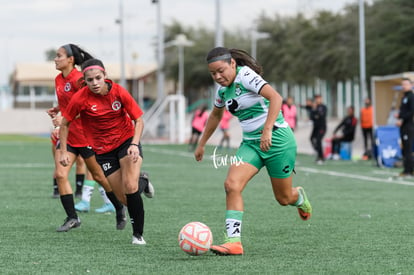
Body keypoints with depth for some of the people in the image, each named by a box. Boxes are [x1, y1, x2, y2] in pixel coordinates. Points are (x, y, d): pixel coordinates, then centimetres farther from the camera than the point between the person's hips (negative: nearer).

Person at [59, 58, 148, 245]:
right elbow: (65, 124, -2)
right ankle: (142, 183, 35)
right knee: (122, 196, -1)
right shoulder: (80, 98, -16)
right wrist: (64, 152, -7)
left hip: (127, 141, -1)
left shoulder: (118, 92, -16)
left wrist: (134, 144, -22)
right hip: (103, 150, 1)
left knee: (130, 187, -20)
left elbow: (139, 120, -8)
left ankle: (138, 234, -9)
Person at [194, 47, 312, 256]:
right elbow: (215, 115, 27)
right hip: (251, 143, 7)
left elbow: (276, 97, -29)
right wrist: (202, 144, 30)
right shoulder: (222, 89, 7)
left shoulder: (246, 76, -17)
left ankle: (299, 197, 44)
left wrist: (267, 130, -37)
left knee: (284, 198, 6)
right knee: (231, 185, -18)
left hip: (277, 139, -6)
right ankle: (234, 241, -20)